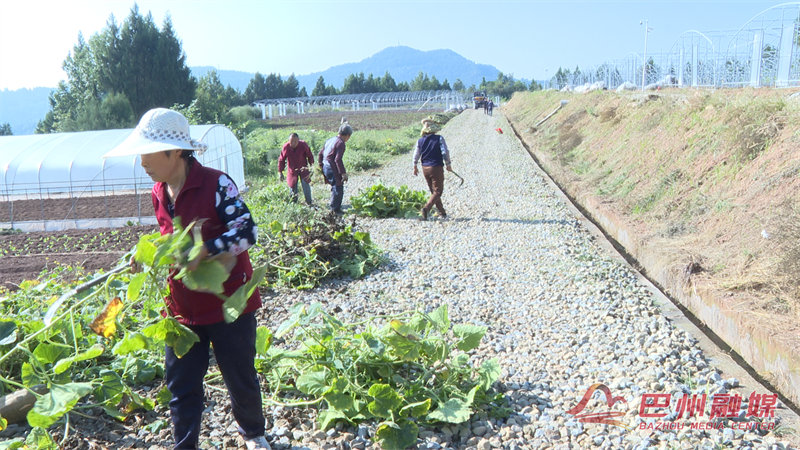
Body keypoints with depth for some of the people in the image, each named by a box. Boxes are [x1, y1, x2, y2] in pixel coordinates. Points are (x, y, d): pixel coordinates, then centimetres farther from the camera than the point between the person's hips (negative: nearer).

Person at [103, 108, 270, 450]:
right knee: (181, 385, 12)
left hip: (228, 303, -5)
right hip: (182, 308, 6)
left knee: (240, 379, 14)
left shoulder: (216, 183, -18)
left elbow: (246, 231, -23)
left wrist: (202, 252, -31)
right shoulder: (158, 195, 4)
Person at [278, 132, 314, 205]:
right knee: (292, 187, 4)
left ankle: (309, 202, 0)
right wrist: (280, 172, -1)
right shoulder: (286, 147, -14)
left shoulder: (303, 145, -15)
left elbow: (310, 157, 0)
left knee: (305, 184, -14)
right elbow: (281, 160, -2)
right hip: (292, 171, 1)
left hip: (303, 169, -1)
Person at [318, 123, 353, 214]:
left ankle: (333, 207, 29)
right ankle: (335, 209, 4)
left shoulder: (330, 140, 15)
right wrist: (344, 173, -19)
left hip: (325, 167, 9)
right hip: (332, 169, -9)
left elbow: (320, 154, 20)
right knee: (338, 188, -1)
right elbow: (338, 159, -22)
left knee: (335, 187, 20)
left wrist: (321, 164, 32)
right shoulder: (341, 143, -13)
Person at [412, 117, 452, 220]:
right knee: (438, 191, 1)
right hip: (436, 168, -5)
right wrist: (448, 164, 1)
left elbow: (416, 155, 5)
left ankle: (442, 213, 21)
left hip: (425, 168, 5)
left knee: (433, 191, 16)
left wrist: (415, 167, 17)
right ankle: (426, 208, -19)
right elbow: (445, 152, -12)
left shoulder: (420, 141, 1)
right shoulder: (439, 139, -9)